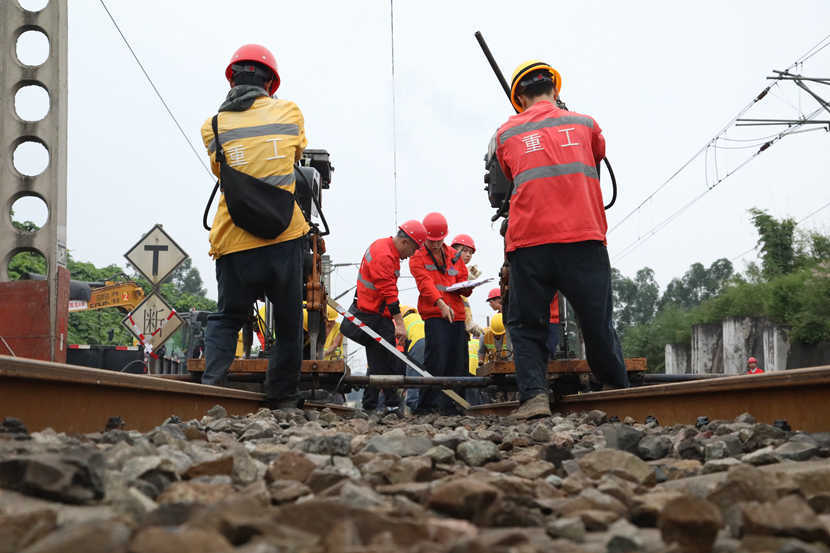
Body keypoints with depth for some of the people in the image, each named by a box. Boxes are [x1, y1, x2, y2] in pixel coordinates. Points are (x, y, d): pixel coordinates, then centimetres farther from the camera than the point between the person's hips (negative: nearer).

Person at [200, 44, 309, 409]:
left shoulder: (213, 126, 2)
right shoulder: (290, 112, 3)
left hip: (235, 242, 0)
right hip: (285, 237, 0)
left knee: (226, 317, 15)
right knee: (289, 322, 12)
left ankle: (211, 382, -4)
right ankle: (282, 397, 15)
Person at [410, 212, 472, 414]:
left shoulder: (454, 255, 19)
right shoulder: (417, 257, 4)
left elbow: (462, 280, 21)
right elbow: (425, 283, -12)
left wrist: (466, 288, -5)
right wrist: (441, 304, -27)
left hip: (456, 314, 5)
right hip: (434, 314, -5)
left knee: (458, 363, 3)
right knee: (436, 359, -15)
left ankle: (450, 404, 11)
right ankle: (427, 403, -9)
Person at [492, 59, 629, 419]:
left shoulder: (505, 134, 14)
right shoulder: (585, 124, 16)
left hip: (528, 243, -1)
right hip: (583, 239, 1)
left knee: (525, 326, 8)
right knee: (599, 326, 10)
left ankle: (534, 395, -8)